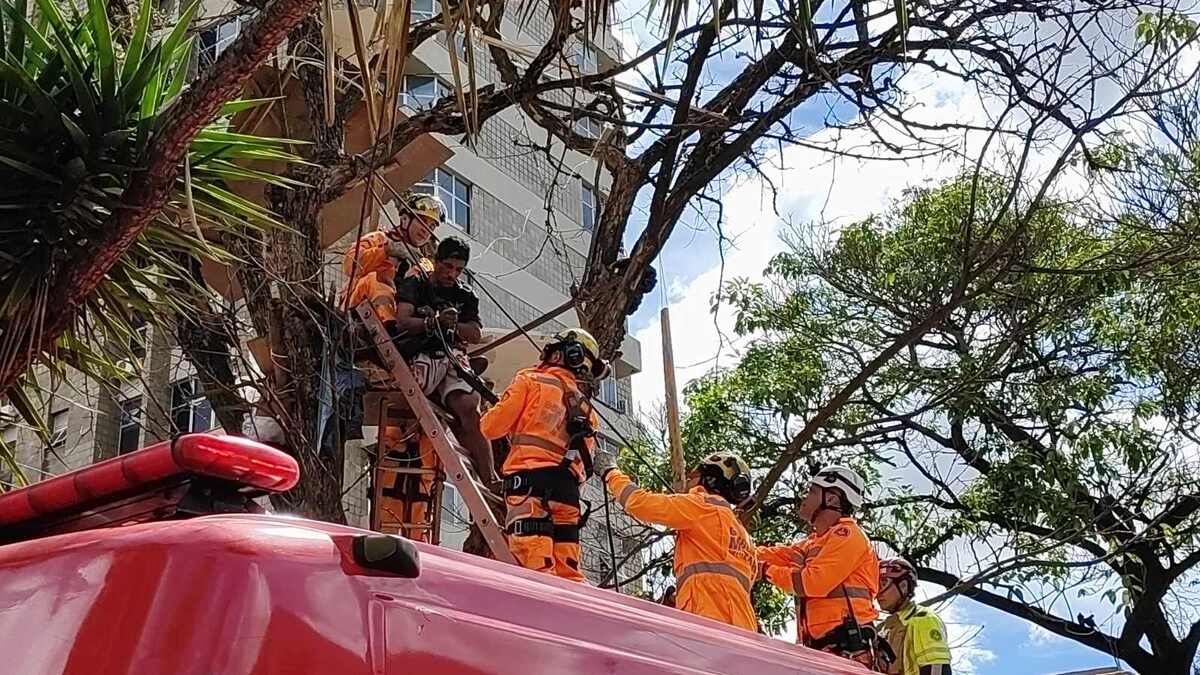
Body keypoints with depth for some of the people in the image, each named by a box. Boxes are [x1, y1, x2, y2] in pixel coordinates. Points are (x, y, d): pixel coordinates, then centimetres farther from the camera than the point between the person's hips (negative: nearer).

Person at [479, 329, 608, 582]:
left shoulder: (532, 382, 6)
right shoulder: (586, 408, 26)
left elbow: (491, 427, 5)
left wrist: (487, 416, 24)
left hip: (530, 478, -7)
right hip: (568, 484, 7)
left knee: (537, 569, -17)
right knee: (568, 572, 7)